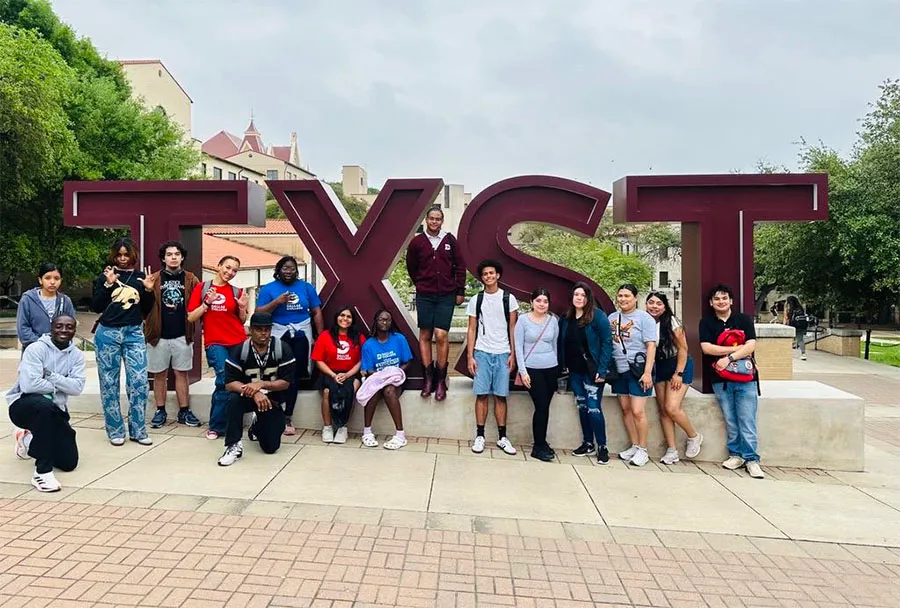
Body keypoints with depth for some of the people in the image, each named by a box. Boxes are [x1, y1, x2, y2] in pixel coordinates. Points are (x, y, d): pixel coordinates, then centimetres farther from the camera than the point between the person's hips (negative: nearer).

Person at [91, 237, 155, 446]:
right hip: (108, 333, -1)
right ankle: (115, 431, 15)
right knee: (109, 383, 5)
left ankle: (138, 430, 7)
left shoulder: (141, 276, 7)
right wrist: (108, 285, -13)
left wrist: (149, 290, -7)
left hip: (134, 334, 1)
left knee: (139, 382, -4)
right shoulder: (105, 276, 3)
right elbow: (95, 307, -3)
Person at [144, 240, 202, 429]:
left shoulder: (191, 279, 4)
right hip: (159, 335, 0)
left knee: (182, 373, 8)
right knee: (160, 374, 10)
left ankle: (184, 411, 17)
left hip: (182, 335, 1)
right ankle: (160, 411, 22)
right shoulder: (154, 279, 1)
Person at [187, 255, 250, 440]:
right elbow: (191, 318, 1)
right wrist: (207, 302, -11)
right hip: (215, 343, -3)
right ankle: (216, 426, 1)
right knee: (224, 382, -16)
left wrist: (242, 307, -4)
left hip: (239, 342, 3)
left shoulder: (236, 291, 10)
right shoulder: (202, 288, 5)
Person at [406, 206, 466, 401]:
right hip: (424, 296, 1)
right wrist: (422, 284, 13)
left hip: (446, 296, -1)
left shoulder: (450, 240, 2)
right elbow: (411, 267, 14)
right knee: (425, 335, 4)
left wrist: (460, 291, 5)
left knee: (441, 335, -7)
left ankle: (440, 379, 2)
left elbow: (460, 266, 6)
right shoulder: (417, 242, 2)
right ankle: (428, 377, 13)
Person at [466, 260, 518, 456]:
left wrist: (513, 354, -1)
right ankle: (480, 436, 7)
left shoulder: (509, 298, 4)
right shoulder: (476, 300, 6)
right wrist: (470, 356, 0)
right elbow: (472, 330, 7)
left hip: (502, 354, 0)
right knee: (482, 394, 0)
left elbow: (512, 328, 5)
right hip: (482, 353, 0)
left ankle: (502, 437, 10)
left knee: (500, 395, 2)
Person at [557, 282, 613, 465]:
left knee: (593, 408, -6)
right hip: (574, 371, 5)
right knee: (582, 407, 13)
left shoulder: (598, 316, -9)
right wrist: (562, 366, 1)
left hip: (592, 371, -5)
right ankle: (588, 444, 24)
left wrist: (602, 370, -16)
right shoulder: (566, 319, 6)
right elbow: (561, 344, 11)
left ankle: (602, 447, 8)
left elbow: (607, 343, -11)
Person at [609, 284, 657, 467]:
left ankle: (643, 450, 7)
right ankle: (634, 446, 22)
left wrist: (647, 372, -16)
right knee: (625, 409, 10)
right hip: (619, 370, 6)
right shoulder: (611, 318, 10)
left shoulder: (644, 318, -6)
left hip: (638, 370, -6)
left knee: (637, 411, -7)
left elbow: (651, 346, -10)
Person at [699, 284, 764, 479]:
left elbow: (751, 345, -6)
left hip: (745, 378, -1)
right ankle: (736, 455, 18)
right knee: (730, 421, 6)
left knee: (747, 421, -2)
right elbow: (706, 347, -7)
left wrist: (728, 358, -16)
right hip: (721, 380, 1)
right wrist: (737, 349, -9)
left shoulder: (744, 320, 5)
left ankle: (751, 459, 6)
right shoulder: (706, 322, 6)